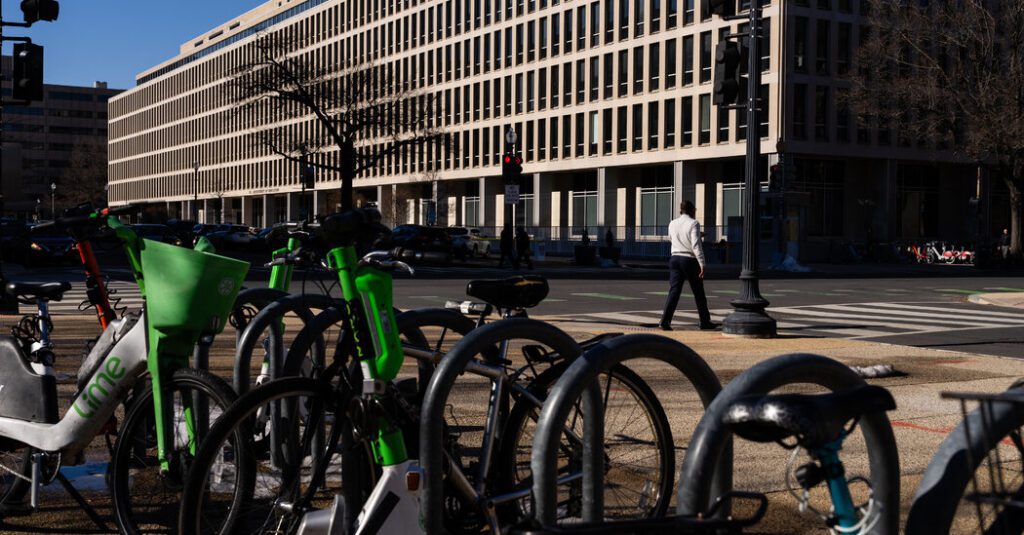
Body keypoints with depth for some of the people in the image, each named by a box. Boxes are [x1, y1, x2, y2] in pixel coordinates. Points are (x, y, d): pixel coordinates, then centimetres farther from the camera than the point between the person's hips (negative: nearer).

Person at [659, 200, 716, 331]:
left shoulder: (672, 224, 8)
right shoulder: (693, 224, -10)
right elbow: (696, 245, -18)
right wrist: (702, 264, -20)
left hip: (675, 258, 4)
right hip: (690, 260, -4)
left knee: (674, 290, 0)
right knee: (699, 292, 9)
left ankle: (665, 320, -15)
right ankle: (705, 322, 20)